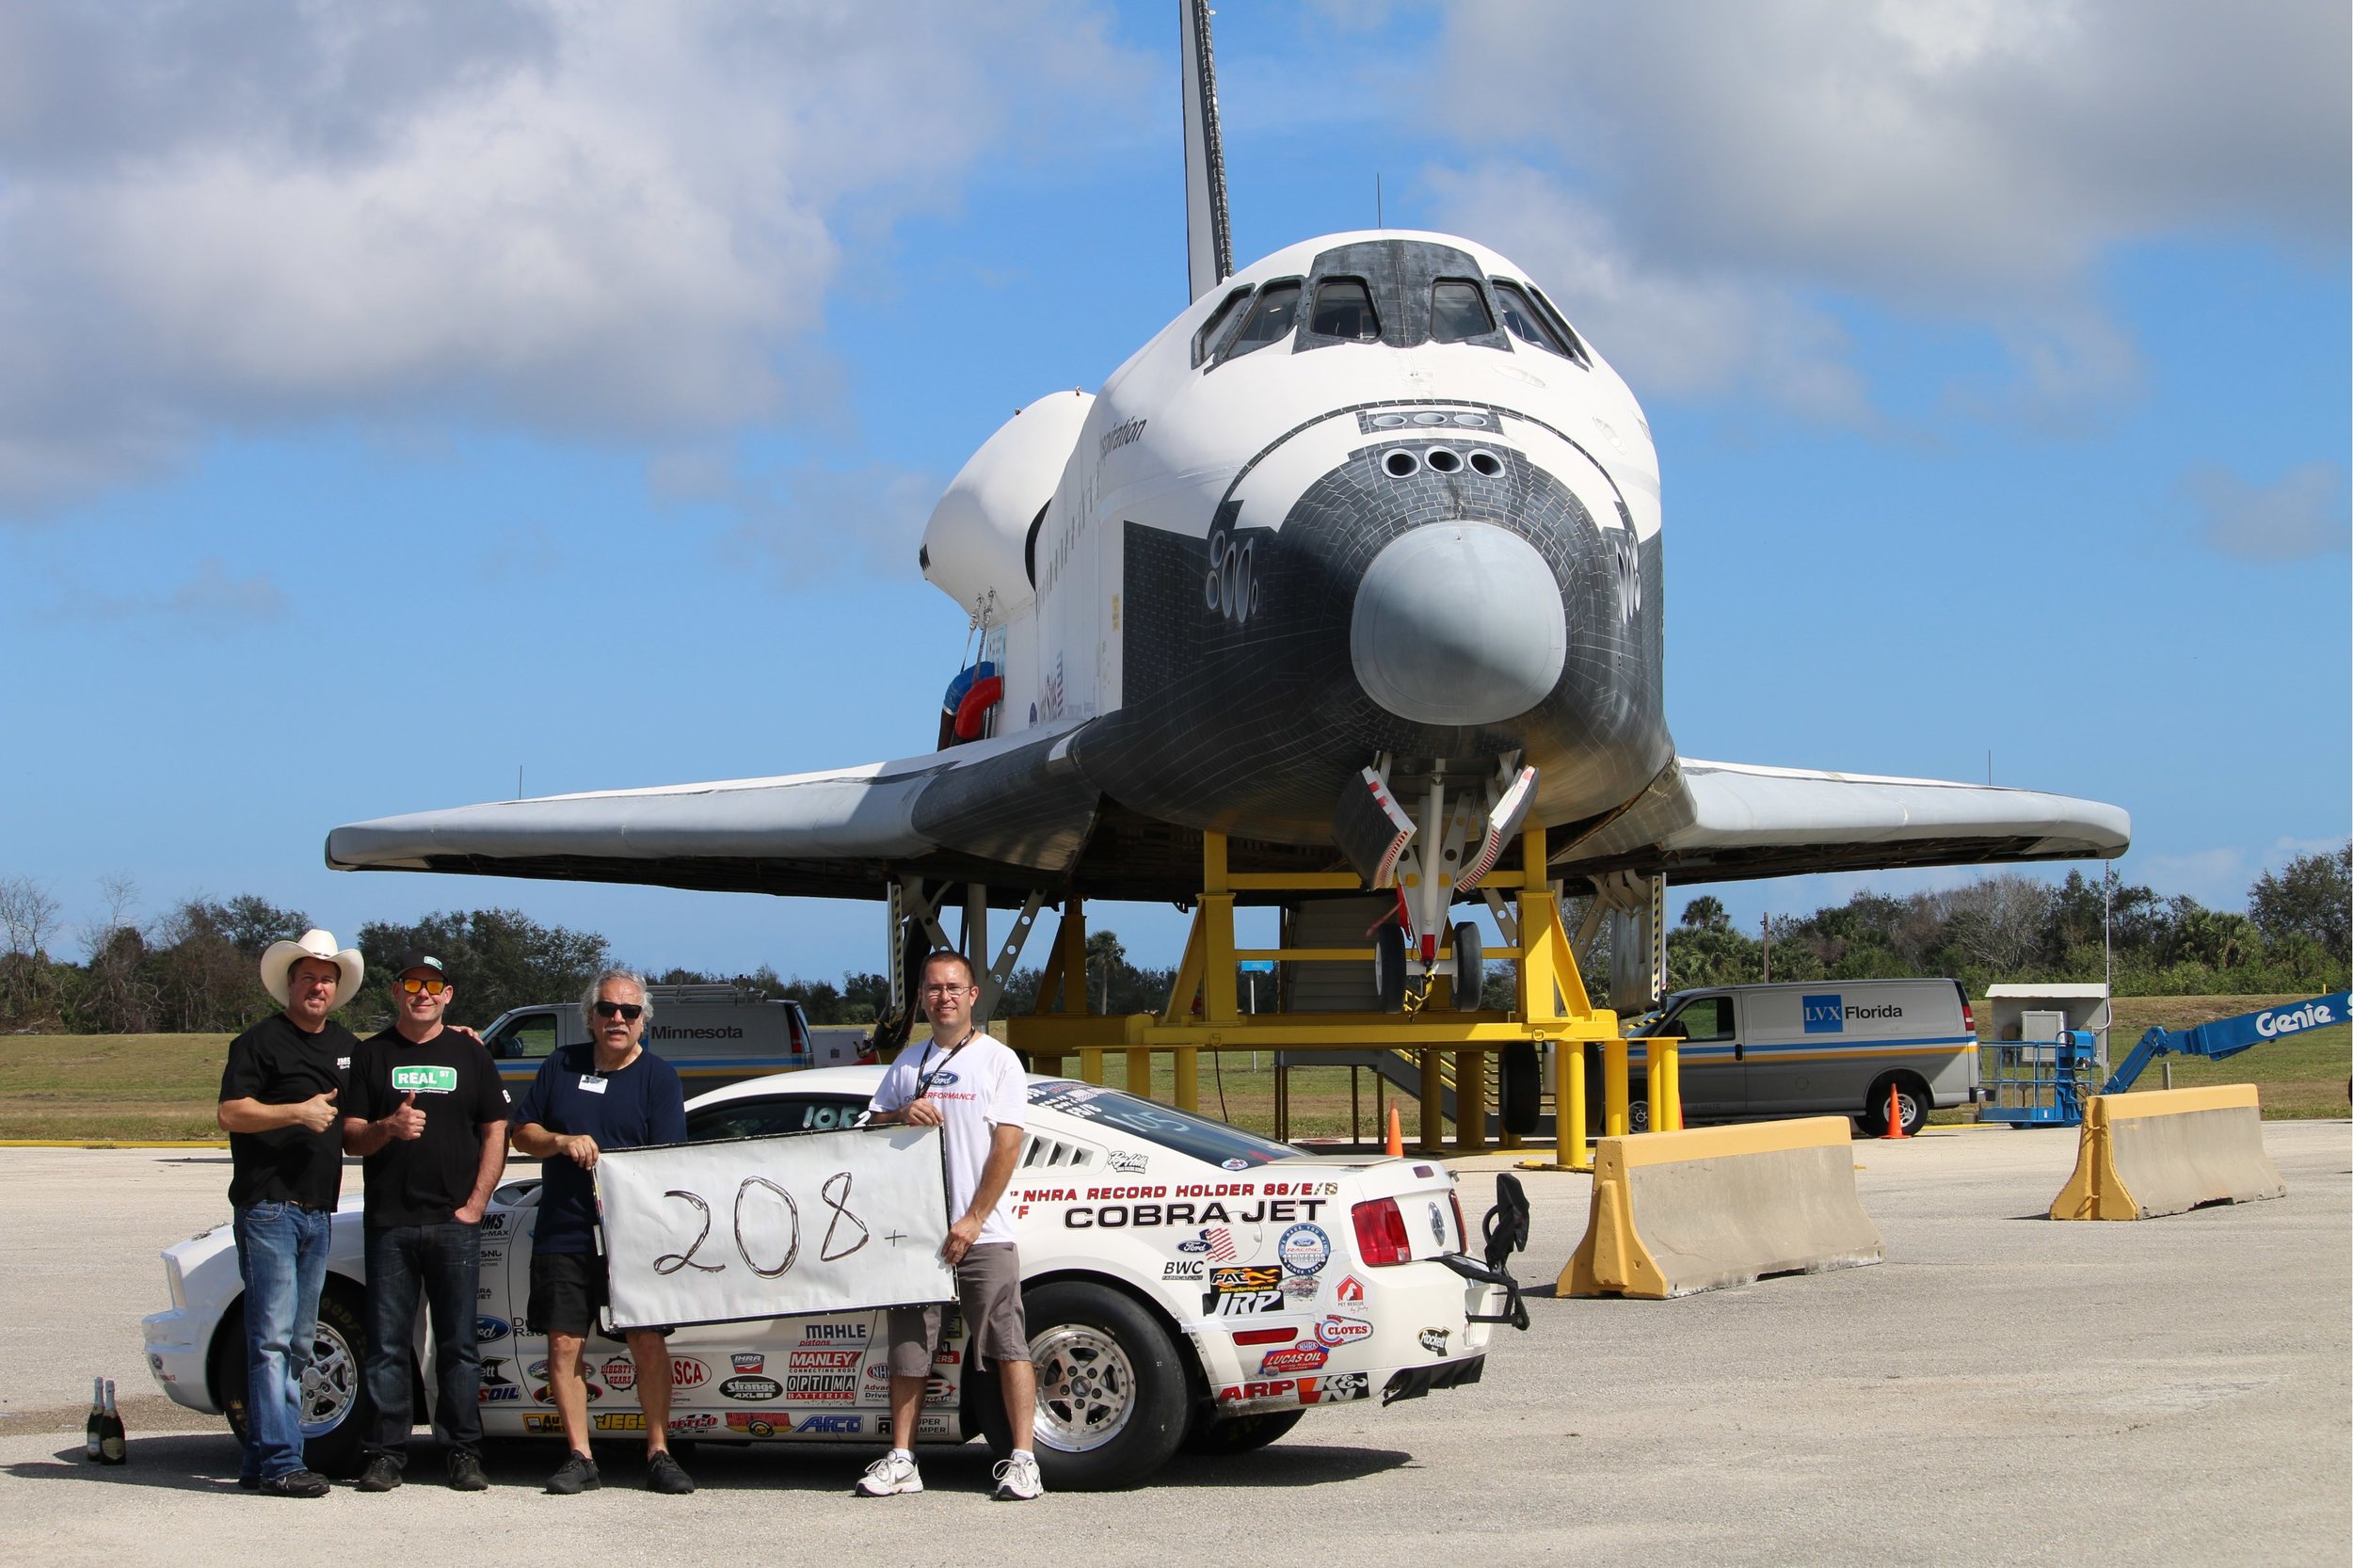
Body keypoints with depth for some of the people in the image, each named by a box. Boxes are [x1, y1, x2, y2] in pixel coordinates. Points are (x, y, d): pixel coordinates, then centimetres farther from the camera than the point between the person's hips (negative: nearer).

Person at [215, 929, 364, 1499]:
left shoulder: (346, 1046, 18)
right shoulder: (260, 1041, -3)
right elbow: (229, 1113, -10)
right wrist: (298, 1112, -20)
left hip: (318, 1212, 8)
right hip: (268, 1209, -8)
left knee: (298, 1343, 9)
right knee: (272, 1336, -11)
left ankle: (261, 1461, 14)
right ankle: (278, 1462, -13)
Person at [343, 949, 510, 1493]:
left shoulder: (469, 1055, 12)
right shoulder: (371, 1055, 10)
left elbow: (495, 1132, 9)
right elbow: (349, 1136, 5)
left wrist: (475, 1203, -2)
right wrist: (388, 1128, -17)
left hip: (454, 1223, 0)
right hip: (389, 1223, 0)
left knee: (458, 1345, 1)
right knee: (387, 1345, 0)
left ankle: (463, 1453, 5)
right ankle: (387, 1454, 5)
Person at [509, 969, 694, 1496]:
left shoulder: (659, 1078, 3)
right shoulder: (561, 1067, 13)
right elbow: (522, 1133, 13)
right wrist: (562, 1142, -7)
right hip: (564, 1233, 3)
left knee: (649, 1342, -5)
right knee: (563, 1343, -1)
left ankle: (659, 1454, 4)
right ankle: (579, 1458, 6)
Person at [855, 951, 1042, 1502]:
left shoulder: (998, 1061, 1)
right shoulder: (908, 1063, 15)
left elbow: (1007, 1147, -6)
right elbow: (870, 1127, 17)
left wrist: (972, 1221, -13)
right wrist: (901, 1114, -7)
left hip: (983, 1235, -4)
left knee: (1008, 1346, -6)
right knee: (907, 1347, 5)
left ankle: (1023, 1460, -4)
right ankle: (901, 1461, 10)